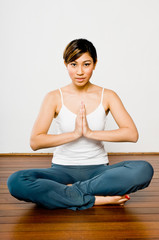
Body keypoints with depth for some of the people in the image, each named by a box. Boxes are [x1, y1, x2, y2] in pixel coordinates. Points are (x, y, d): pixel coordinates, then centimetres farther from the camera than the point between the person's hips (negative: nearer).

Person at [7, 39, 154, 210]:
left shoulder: (107, 96, 2)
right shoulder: (54, 98, 0)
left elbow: (132, 134, -10)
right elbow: (35, 142, -10)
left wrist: (90, 132, -18)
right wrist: (75, 133, -19)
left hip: (98, 170, 1)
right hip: (63, 170, 0)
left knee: (144, 170, -28)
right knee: (16, 182, -29)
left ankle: (70, 191, -22)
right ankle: (98, 199, -25)